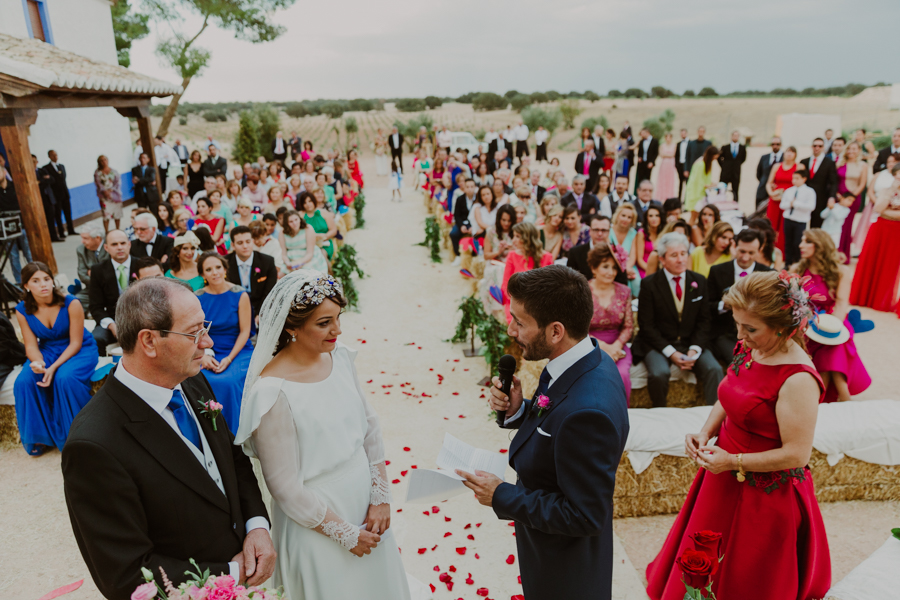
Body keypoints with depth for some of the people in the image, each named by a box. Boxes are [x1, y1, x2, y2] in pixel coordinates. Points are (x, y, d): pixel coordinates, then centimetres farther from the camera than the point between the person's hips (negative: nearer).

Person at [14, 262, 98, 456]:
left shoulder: (71, 303, -19)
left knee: (65, 378, -33)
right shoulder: (22, 310, -6)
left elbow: (75, 342, -16)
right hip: (47, 350, 4)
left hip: (79, 350, -4)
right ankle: (39, 437, -3)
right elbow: (31, 345, -3)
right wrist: (37, 362, -27)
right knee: (24, 381, -23)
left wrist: (54, 368, -27)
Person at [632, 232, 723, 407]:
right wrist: (670, 352, -15)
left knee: (714, 370, -23)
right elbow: (646, 325, -6)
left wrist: (694, 350, -9)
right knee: (658, 374, -30)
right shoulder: (649, 284, -5)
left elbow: (704, 320, 7)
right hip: (659, 344, -3)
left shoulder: (699, 281, 7)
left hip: (691, 342, 3)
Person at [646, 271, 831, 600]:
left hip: (766, 496, -7)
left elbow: (797, 454, -24)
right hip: (725, 478, 7)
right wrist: (706, 432, -5)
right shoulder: (748, 349, -4)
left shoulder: (798, 380, -27)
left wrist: (733, 461, -21)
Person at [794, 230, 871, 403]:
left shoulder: (841, 272, 1)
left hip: (833, 328, -1)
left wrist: (830, 327, -26)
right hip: (805, 329, 1)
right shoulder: (796, 270, 6)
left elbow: (841, 303, -8)